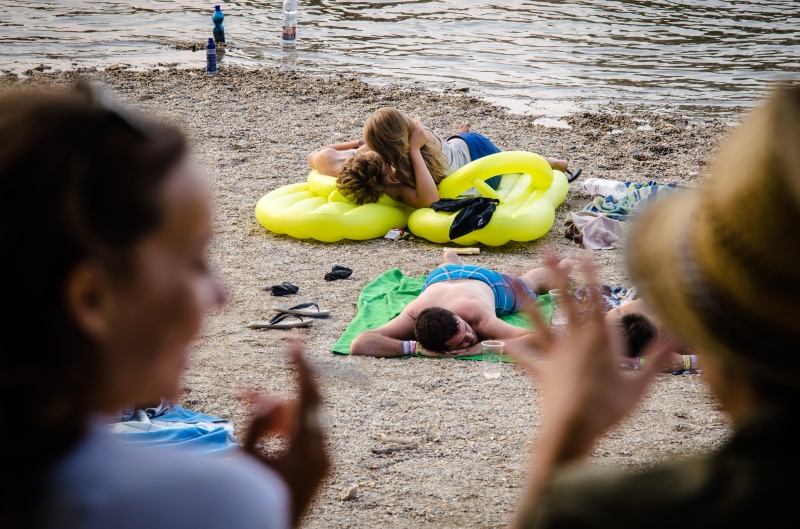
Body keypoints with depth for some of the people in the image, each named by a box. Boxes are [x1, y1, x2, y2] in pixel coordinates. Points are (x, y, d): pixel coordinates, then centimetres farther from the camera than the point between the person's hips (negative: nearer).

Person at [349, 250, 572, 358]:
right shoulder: (413, 316, -49)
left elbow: (539, 338, -58)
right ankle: (452, 259, 75)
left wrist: (483, 347, -62)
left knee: (529, 283, 34)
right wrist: (414, 347, -66)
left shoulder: (479, 318, -51)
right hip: (438, 279, 2)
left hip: (487, 281, -1)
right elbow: (358, 344, -61)